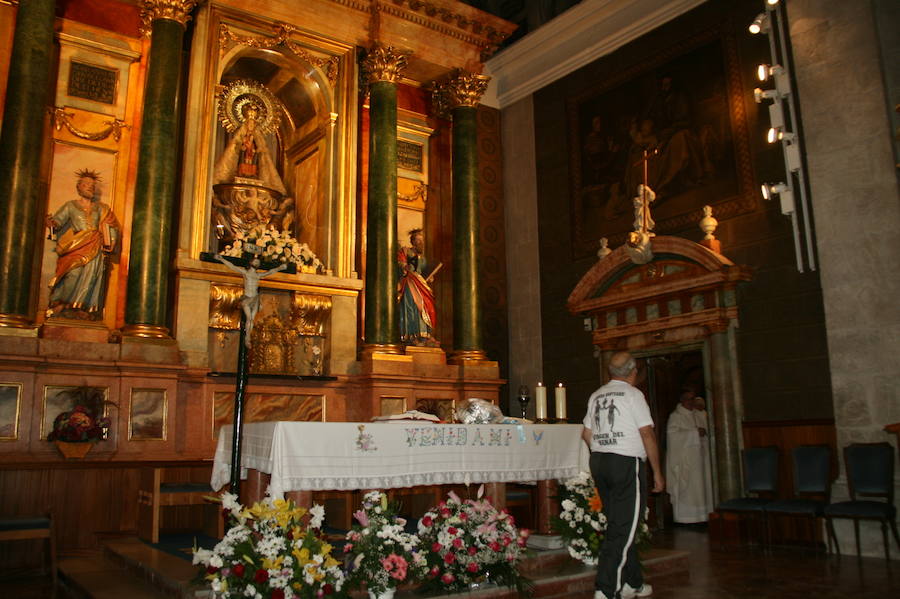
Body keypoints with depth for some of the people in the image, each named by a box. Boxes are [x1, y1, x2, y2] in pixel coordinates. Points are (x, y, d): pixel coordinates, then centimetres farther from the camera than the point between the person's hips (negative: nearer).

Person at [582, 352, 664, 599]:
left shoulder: (596, 396, 12)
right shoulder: (632, 394, -7)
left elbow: (586, 434, 14)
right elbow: (647, 434, -10)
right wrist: (657, 472, -4)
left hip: (599, 462, 7)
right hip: (627, 463, -7)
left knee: (619, 524, 15)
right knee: (623, 528, -3)